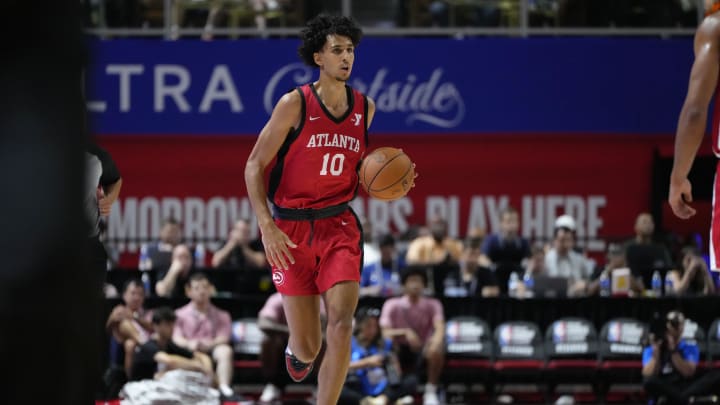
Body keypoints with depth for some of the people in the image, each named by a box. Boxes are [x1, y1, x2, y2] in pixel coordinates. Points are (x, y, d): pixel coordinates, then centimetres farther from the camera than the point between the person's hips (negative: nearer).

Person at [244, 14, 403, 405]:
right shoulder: (295, 104, -9)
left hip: (340, 225, 3)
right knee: (308, 347, 2)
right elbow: (254, 167, -7)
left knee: (341, 323, -19)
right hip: (292, 230, -3)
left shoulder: (365, 107, 5)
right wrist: (267, 227, -18)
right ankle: (297, 350, 41)